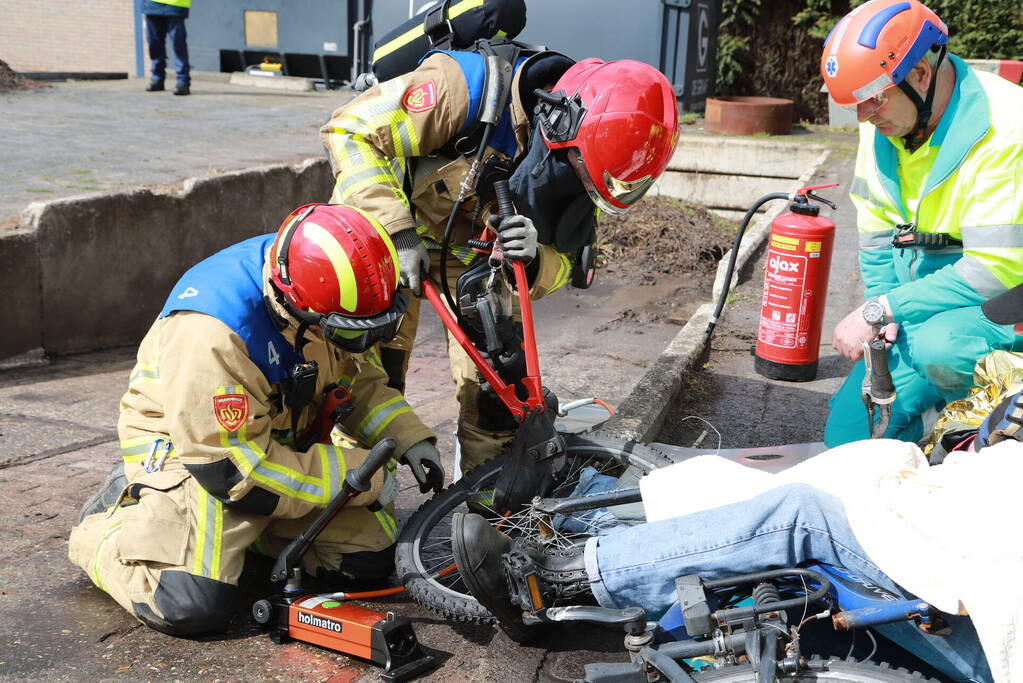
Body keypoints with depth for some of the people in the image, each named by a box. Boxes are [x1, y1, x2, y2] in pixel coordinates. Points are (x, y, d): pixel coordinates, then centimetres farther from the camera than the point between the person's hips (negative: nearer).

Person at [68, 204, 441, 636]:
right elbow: (230, 466, -30)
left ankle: (248, 529, 19)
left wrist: (409, 439, -12)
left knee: (370, 560, -1)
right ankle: (116, 517, 7)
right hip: (190, 445, -6)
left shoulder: (335, 306, -12)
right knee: (192, 606, -23)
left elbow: (363, 379, 6)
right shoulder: (210, 332, -35)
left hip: (287, 440, 7)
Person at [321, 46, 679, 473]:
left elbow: (561, 265, -10)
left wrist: (532, 262, -35)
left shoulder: (581, 158, -16)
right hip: (387, 232, -4)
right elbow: (349, 131, -30)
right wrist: (398, 231, -39)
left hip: (475, 252, 4)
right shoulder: (465, 87, -34)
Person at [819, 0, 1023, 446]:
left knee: (939, 347, -39)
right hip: (925, 302, 7)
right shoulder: (884, 122, 0)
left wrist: (879, 310, -25)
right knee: (845, 438, -2)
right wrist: (883, 319, -6)